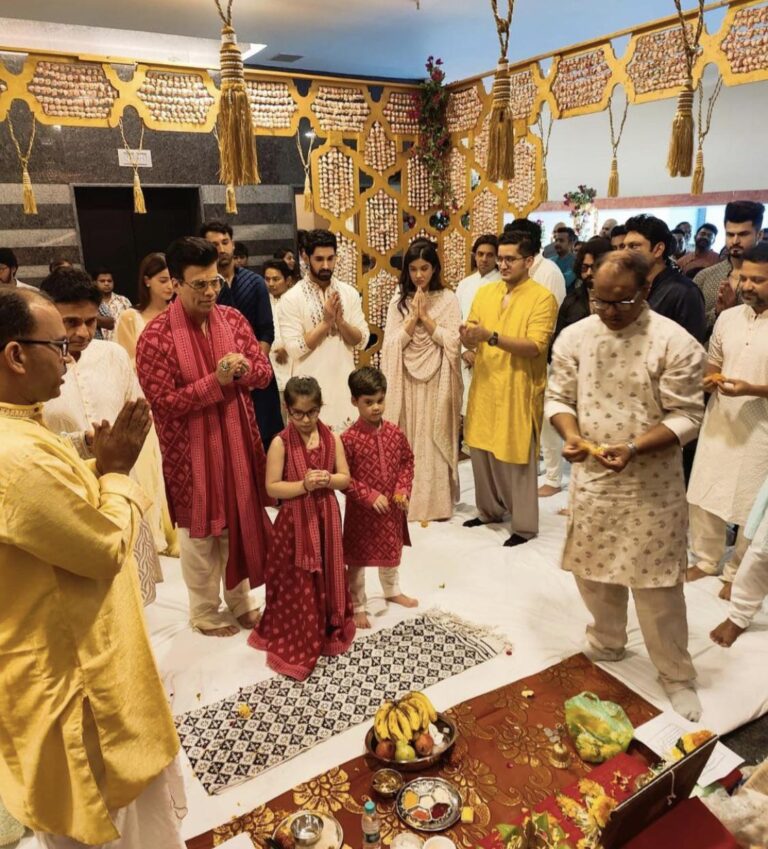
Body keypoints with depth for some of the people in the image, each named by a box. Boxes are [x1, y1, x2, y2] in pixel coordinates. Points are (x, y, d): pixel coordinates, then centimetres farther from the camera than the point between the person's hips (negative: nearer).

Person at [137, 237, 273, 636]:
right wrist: (216, 380, -25)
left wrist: (244, 369, -19)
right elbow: (163, 402, -18)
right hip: (191, 449, -5)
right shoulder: (156, 336, -16)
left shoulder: (232, 318, 0)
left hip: (238, 439, 5)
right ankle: (204, 610, 32)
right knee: (199, 530, 10)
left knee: (241, 520, 16)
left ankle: (240, 600, 36)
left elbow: (264, 371, 3)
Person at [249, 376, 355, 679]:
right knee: (297, 586, 5)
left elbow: (345, 478, 2)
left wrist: (328, 480, -19)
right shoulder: (281, 443, -11)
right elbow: (272, 487, -11)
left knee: (327, 580, 16)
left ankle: (329, 633, 36)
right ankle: (295, 646, 21)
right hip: (295, 523, -3)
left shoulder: (332, 438, -1)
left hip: (326, 519, 3)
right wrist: (304, 485, -23)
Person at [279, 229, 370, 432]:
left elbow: (362, 341, 1)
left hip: (344, 383, 4)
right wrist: (326, 322, -16)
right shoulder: (291, 298, -8)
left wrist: (340, 321, -15)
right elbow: (294, 349, -14)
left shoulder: (349, 293, 3)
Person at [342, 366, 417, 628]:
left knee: (392, 552, 24)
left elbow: (407, 462, 6)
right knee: (357, 560, 10)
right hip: (361, 511, -5)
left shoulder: (395, 433, -5)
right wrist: (370, 496, -22)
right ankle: (358, 607, 27)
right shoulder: (349, 438, -19)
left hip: (392, 508, 5)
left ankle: (392, 591, 49)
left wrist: (403, 489, -8)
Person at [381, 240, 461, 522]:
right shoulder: (398, 299, 6)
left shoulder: (448, 299, 1)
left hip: (436, 379, -1)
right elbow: (393, 343, -2)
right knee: (407, 440, 4)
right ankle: (408, 501, 13)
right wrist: (413, 316, -11)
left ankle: (437, 502, 13)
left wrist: (425, 317, -10)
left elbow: (453, 341, -7)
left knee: (435, 439, 3)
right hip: (407, 379, 2)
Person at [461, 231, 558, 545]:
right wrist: (468, 335, -16)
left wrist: (491, 336, -26)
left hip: (518, 390, -5)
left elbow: (535, 346, -18)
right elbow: (471, 340, 8)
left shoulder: (542, 298, -8)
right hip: (485, 387, 6)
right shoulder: (485, 293, 10)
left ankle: (524, 525, 15)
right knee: (481, 451, 12)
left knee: (517, 459, 1)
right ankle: (490, 510, 31)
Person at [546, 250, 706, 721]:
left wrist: (633, 449, -26)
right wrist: (571, 436, -16)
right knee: (592, 568, 18)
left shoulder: (676, 343, -13)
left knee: (656, 582, 5)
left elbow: (686, 416, -12)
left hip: (651, 483, -4)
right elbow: (558, 397, 4)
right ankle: (608, 641, 45)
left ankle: (678, 676, 28)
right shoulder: (574, 337, -2)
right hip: (591, 477, 4)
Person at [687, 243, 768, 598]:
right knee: (703, 497, 12)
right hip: (719, 422, 5)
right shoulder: (727, 317, 5)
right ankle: (706, 560, 32)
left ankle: (738, 573, 27)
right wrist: (709, 380, -6)